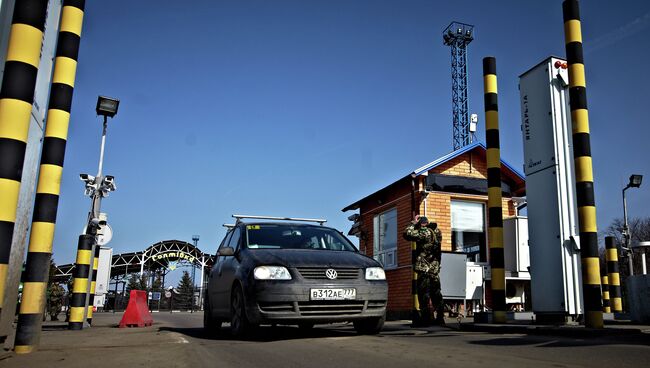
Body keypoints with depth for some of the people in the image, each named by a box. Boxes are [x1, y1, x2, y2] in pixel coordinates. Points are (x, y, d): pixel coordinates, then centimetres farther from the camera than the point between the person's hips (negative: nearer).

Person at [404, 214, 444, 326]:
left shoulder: (424, 232, -14)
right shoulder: (437, 232, 10)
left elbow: (407, 234, -17)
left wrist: (413, 223, -3)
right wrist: (415, 225, 21)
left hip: (424, 269, -8)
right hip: (435, 269, 8)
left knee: (423, 293, -3)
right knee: (436, 293, 12)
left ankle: (425, 318, -3)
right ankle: (440, 318, 15)